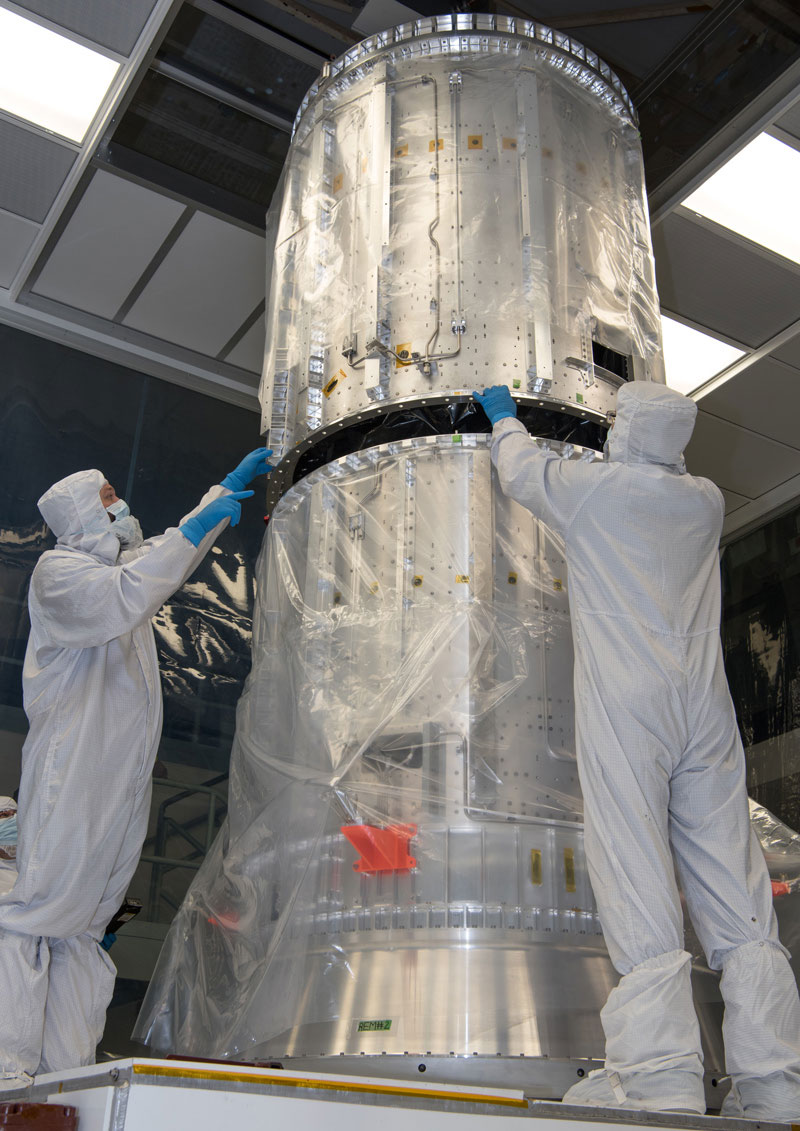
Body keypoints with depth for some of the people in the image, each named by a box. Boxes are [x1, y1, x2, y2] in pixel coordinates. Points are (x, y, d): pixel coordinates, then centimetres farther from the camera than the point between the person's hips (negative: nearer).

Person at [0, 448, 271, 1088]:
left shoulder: (126, 561, 23)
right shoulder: (59, 569, -3)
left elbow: (180, 551, 39)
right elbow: (122, 600, -23)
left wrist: (229, 485, 34)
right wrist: (196, 528, -19)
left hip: (125, 779, 9)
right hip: (71, 769, -8)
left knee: (85, 923, 6)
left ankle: (69, 1070, 7)